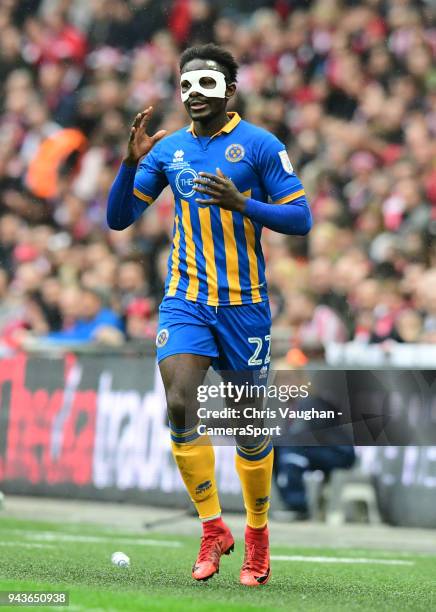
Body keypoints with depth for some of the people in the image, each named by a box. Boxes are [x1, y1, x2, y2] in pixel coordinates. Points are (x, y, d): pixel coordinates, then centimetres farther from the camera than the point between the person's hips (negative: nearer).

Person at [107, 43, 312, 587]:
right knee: (180, 406, -18)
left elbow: (301, 218, -6)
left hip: (244, 302, -2)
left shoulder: (259, 145, -5)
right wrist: (131, 163, -9)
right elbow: (118, 219, 8)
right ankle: (213, 529, -5)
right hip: (185, 298, 2)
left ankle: (257, 537, 24)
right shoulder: (168, 149, 6)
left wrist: (241, 203, -22)